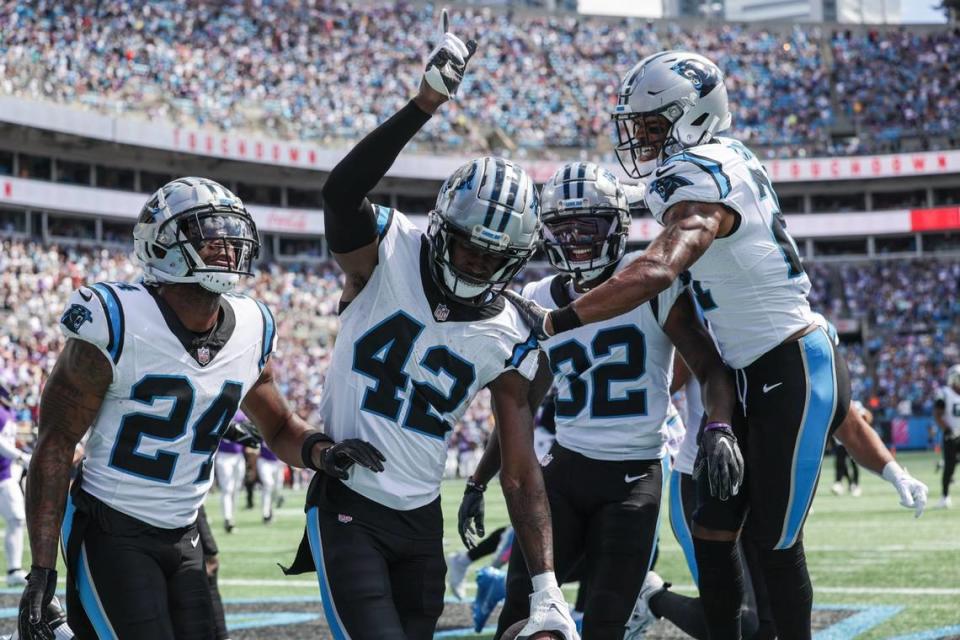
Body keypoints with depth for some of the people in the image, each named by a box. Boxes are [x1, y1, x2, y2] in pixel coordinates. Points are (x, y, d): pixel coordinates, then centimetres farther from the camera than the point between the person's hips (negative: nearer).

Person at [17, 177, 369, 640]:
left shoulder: (249, 333, 1)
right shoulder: (118, 326, -16)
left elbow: (279, 428, 16)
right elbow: (56, 445, -12)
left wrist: (319, 450, -9)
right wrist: (41, 568, -16)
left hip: (183, 537, 6)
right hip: (110, 532, -6)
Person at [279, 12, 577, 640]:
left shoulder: (508, 341, 0)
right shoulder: (387, 254, -9)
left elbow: (521, 472, 0)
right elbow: (342, 191, -32)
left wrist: (547, 588, -8)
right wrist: (426, 102, -41)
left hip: (422, 518, 5)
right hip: (347, 505, -5)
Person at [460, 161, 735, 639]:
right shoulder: (540, 303, 7)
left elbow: (711, 368, -10)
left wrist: (720, 429, -30)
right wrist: (478, 483, 17)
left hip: (634, 474, -4)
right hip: (564, 468, 4)